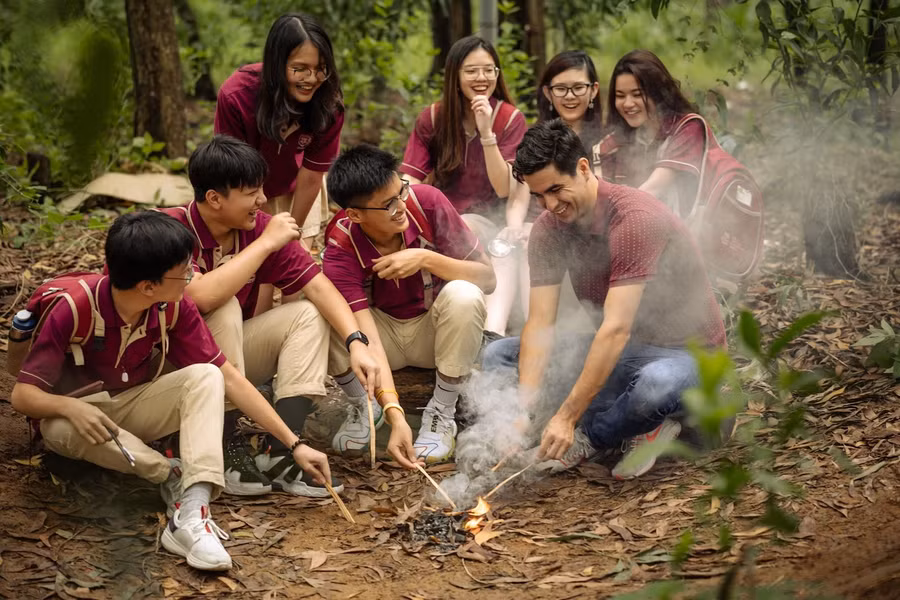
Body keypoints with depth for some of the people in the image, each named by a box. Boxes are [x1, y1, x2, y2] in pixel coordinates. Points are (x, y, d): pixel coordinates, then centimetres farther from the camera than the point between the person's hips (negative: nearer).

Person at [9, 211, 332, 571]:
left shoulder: (175, 307, -15)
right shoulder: (74, 311, -26)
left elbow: (228, 379, -12)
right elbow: (22, 395, -22)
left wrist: (294, 445, -15)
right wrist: (70, 407, -45)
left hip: (135, 408, 3)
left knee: (205, 376, -24)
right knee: (63, 430, -39)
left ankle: (192, 514, -39)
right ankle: (175, 479, -22)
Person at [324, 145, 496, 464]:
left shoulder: (426, 202, -23)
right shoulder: (341, 249, -26)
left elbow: (487, 277, -17)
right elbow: (368, 337, -33)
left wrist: (426, 259, -34)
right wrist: (395, 416, -44)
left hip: (435, 330, 1)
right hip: (385, 331, 0)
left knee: (463, 295, -33)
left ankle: (442, 413, -12)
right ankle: (363, 407, -1)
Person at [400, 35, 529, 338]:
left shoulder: (511, 119, -2)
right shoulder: (432, 118, 1)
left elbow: (504, 188, -11)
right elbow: (410, 182, -7)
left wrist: (486, 133, -23)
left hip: (493, 220, 0)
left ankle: (492, 331, -51)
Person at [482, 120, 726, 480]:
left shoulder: (634, 218, -27)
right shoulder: (548, 229, -4)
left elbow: (616, 329, -32)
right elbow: (540, 324, -10)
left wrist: (566, 417, -35)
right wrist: (525, 408, -25)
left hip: (685, 353, -7)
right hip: (616, 353, 7)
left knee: (657, 384, -43)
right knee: (498, 356, -5)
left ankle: (589, 438, -9)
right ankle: (635, 427, -13)